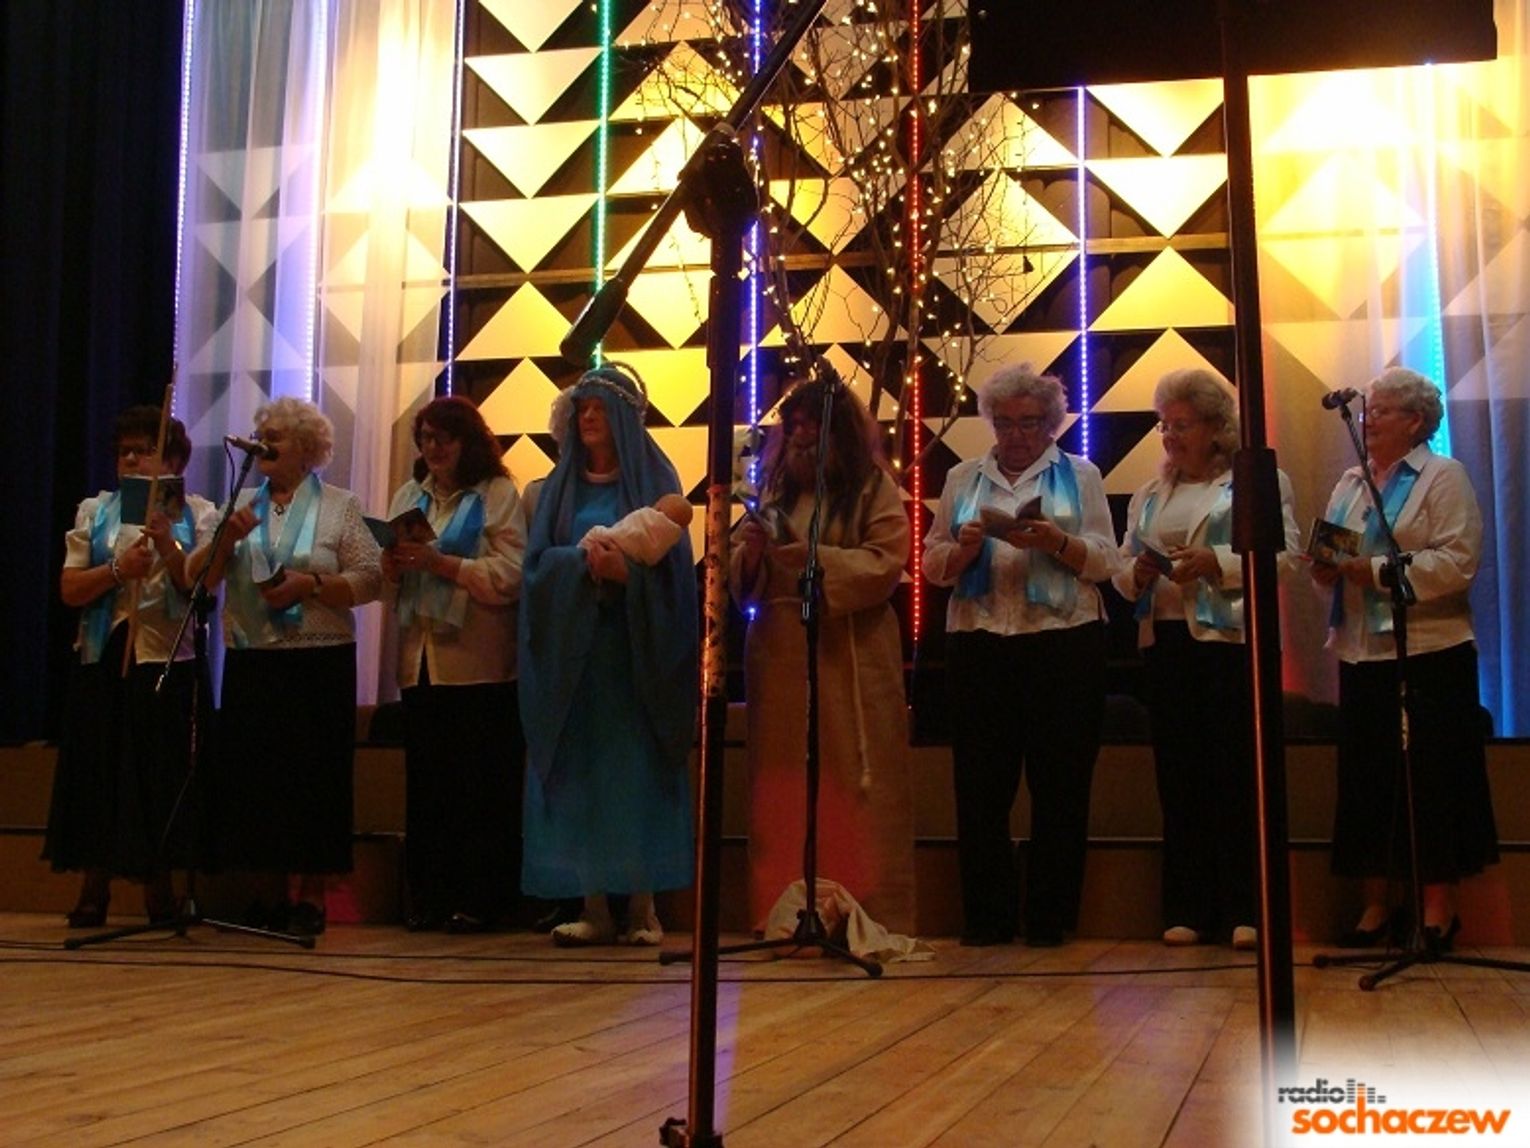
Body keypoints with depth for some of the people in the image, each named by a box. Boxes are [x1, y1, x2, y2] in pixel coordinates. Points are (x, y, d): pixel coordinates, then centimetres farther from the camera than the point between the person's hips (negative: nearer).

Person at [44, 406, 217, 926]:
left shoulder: (197, 514, 5)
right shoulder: (94, 512, 9)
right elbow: (69, 589, 1)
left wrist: (168, 546, -19)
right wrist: (118, 570, -15)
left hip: (168, 660, -2)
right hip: (104, 655, 2)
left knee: (161, 772, 1)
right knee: (97, 770, 2)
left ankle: (159, 892, 11)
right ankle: (93, 892, 11)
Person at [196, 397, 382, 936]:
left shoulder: (340, 506, 3)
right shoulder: (242, 505, 15)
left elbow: (369, 581, -4)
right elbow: (199, 579, 9)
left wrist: (312, 584, -16)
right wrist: (227, 539, -7)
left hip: (318, 663, -4)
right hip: (251, 664, 4)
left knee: (314, 778, -2)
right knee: (258, 776, 4)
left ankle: (312, 895, 6)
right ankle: (279, 889, 14)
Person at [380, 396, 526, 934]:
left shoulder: (497, 494, 0)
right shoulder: (409, 496, 18)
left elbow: (510, 575, -12)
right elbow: (389, 582, 17)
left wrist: (440, 562, -18)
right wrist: (394, 563, -4)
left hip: (479, 664, -5)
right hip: (421, 662, 5)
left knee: (482, 787, -3)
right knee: (425, 784, 5)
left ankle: (480, 899, 4)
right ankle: (429, 896, 12)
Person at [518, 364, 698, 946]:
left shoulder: (653, 478, 5)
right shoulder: (560, 485, 14)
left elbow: (671, 563, -4)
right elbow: (538, 561, 2)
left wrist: (625, 570, -23)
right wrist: (584, 561, -17)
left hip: (633, 647, -3)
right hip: (571, 648, 3)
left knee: (636, 772, -5)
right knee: (579, 775, -1)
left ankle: (642, 905, -1)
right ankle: (594, 907, 2)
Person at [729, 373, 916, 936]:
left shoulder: (875, 488, 4)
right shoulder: (774, 488, 15)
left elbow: (885, 564, -9)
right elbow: (742, 581, 12)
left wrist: (807, 555, -15)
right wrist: (750, 551, -9)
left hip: (851, 659, -4)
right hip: (779, 657, 4)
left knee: (855, 786, -4)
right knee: (782, 789, 1)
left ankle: (871, 919, 0)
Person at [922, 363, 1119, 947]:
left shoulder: (1079, 476, 11)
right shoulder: (964, 478, 16)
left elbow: (1105, 561, 2)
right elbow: (934, 564, 10)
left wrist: (1055, 540, -15)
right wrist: (964, 545, -10)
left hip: (1064, 643, -1)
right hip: (979, 645, 2)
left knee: (1060, 785, 1)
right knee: (981, 784, 1)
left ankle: (1051, 917, 10)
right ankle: (985, 917, 9)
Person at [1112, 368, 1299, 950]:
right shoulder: (1149, 495, 20)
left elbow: (1283, 553, -8)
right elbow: (1121, 567, 18)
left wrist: (1216, 563, -18)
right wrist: (1139, 572, -5)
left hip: (1232, 637, -5)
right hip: (1166, 640, 5)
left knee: (1238, 773, -5)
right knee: (1179, 776, 5)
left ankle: (1246, 909, 1)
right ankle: (1187, 909, 11)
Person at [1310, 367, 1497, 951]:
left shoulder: (1443, 476, -2)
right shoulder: (1350, 482, 17)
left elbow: (1457, 562, -14)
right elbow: (1331, 554, 19)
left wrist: (1377, 571, -19)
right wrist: (1326, 567, -4)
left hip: (1429, 654, -6)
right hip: (1361, 655, 6)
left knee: (1432, 781, -2)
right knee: (1367, 780, 7)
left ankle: (1438, 908, 7)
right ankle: (1376, 905, 14)